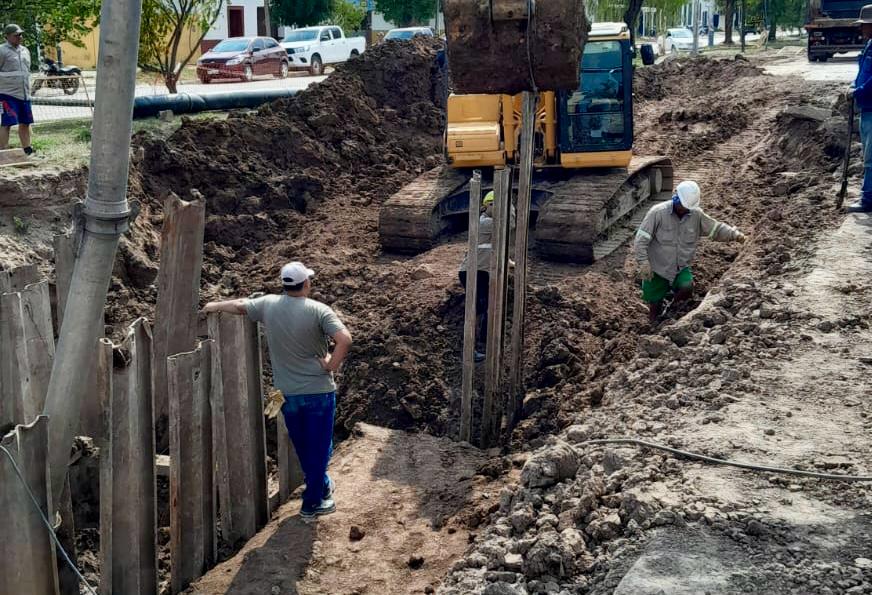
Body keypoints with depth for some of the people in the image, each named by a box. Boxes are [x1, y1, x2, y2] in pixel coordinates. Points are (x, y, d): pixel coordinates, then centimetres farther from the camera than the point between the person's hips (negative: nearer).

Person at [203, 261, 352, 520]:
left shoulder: (268, 305, -3)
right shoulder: (318, 310, -15)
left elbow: (239, 305, 13)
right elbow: (345, 339, -27)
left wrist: (215, 305, 32)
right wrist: (332, 365, -13)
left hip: (288, 392, 4)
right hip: (319, 390, -4)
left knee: (302, 447, 22)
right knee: (319, 446, 9)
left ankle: (322, 487, 40)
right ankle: (312, 503, 16)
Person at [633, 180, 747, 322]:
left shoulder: (696, 215, -5)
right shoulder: (658, 213, -17)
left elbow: (716, 229, 3)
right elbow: (641, 239, -18)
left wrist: (735, 234, -15)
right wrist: (643, 262, -28)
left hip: (681, 268, 2)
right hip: (656, 269, -2)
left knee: (687, 288, -27)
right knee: (654, 307, 4)